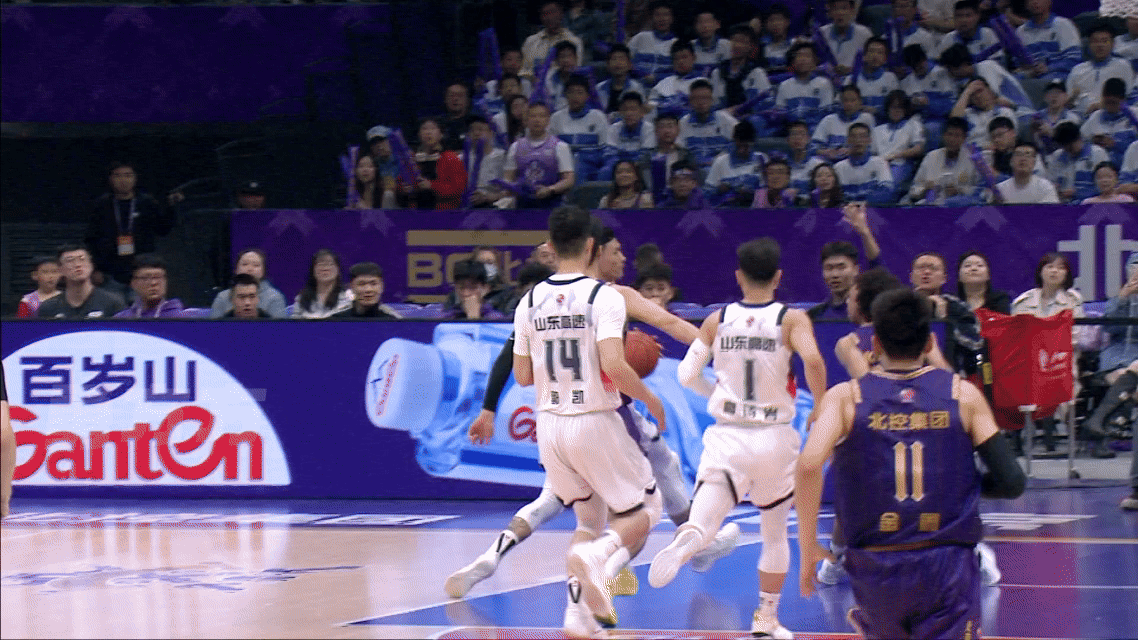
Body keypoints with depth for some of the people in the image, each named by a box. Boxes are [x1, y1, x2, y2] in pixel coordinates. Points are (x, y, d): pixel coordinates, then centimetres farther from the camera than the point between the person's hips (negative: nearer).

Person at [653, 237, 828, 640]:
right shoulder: (792, 320, -4)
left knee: (703, 525, -10)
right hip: (774, 438, 0)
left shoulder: (717, 321, 3)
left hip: (727, 438, 0)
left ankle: (683, 544, -47)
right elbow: (812, 360, -22)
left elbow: (687, 375, 2)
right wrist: (821, 405, -7)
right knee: (775, 532, 20)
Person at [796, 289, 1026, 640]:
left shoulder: (846, 397, 1)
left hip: (875, 571, 1)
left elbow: (808, 465, -16)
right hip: (947, 570, -1)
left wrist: (808, 546, -5)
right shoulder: (963, 395, 2)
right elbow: (1011, 482, -1)